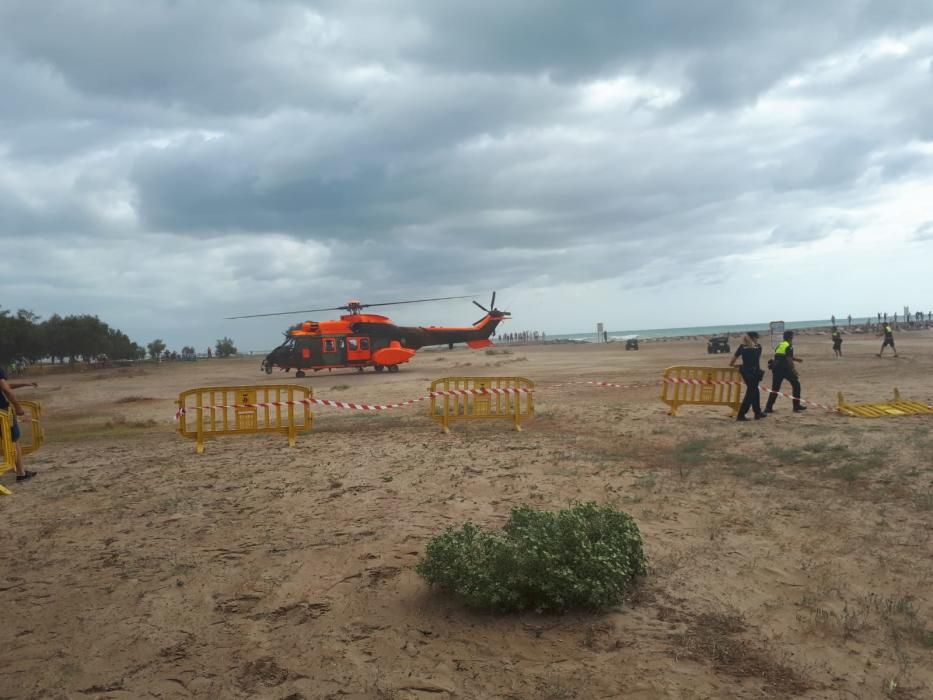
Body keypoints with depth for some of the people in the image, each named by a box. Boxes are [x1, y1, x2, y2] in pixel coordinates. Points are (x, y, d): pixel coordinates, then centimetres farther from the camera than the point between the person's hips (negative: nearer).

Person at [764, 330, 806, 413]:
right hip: (784, 368, -7)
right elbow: (789, 359, -16)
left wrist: (795, 359, 33)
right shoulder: (789, 346, -8)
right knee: (796, 385, 8)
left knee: (775, 388, 10)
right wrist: (794, 370, -14)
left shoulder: (779, 345, 17)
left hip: (776, 368, 7)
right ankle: (796, 406, 10)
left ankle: (768, 407, 3)